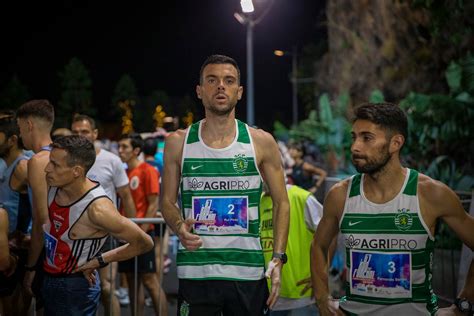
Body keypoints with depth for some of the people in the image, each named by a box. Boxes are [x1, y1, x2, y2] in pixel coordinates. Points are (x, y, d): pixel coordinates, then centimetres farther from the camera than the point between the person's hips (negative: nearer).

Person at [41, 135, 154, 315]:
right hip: (47, 279, 7)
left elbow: (144, 243, -21)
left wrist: (100, 261, -15)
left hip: (75, 287, -7)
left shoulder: (97, 209, -30)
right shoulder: (53, 185, -9)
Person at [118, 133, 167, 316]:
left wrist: (141, 231, -15)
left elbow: (153, 204, -11)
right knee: (132, 280, 9)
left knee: (149, 280, -6)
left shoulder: (148, 171, -7)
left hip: (142, 233, -7)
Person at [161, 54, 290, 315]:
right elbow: (167, 201, 11)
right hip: (195, 271, 0)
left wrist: (278, 258, -5)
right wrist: (179, 227, -11)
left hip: (248, 272, 0)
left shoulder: (261, 142, 2)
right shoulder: (178, 143, 3)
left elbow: (281, 203, 6)